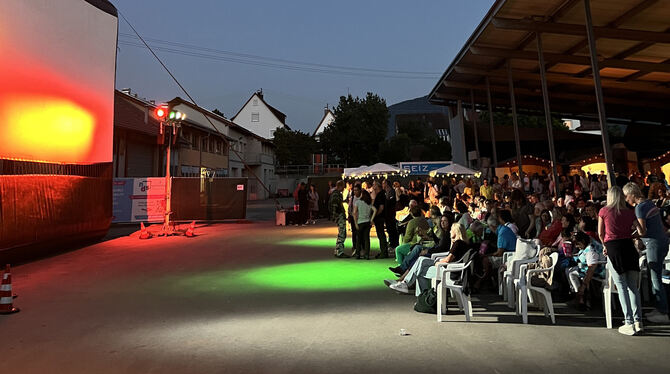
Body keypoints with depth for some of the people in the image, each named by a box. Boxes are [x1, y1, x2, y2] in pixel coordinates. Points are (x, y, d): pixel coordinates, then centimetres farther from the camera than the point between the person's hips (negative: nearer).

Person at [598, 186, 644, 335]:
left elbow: (600, 233, 6)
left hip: (613, 249, -3)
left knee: (622, 287, 0)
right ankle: (638, 321, 11)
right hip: (629, 247, 3)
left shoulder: (604, 211, 0)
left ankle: (629, 324, 1)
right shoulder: (629, 212, 7)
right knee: (633, 286, 10)